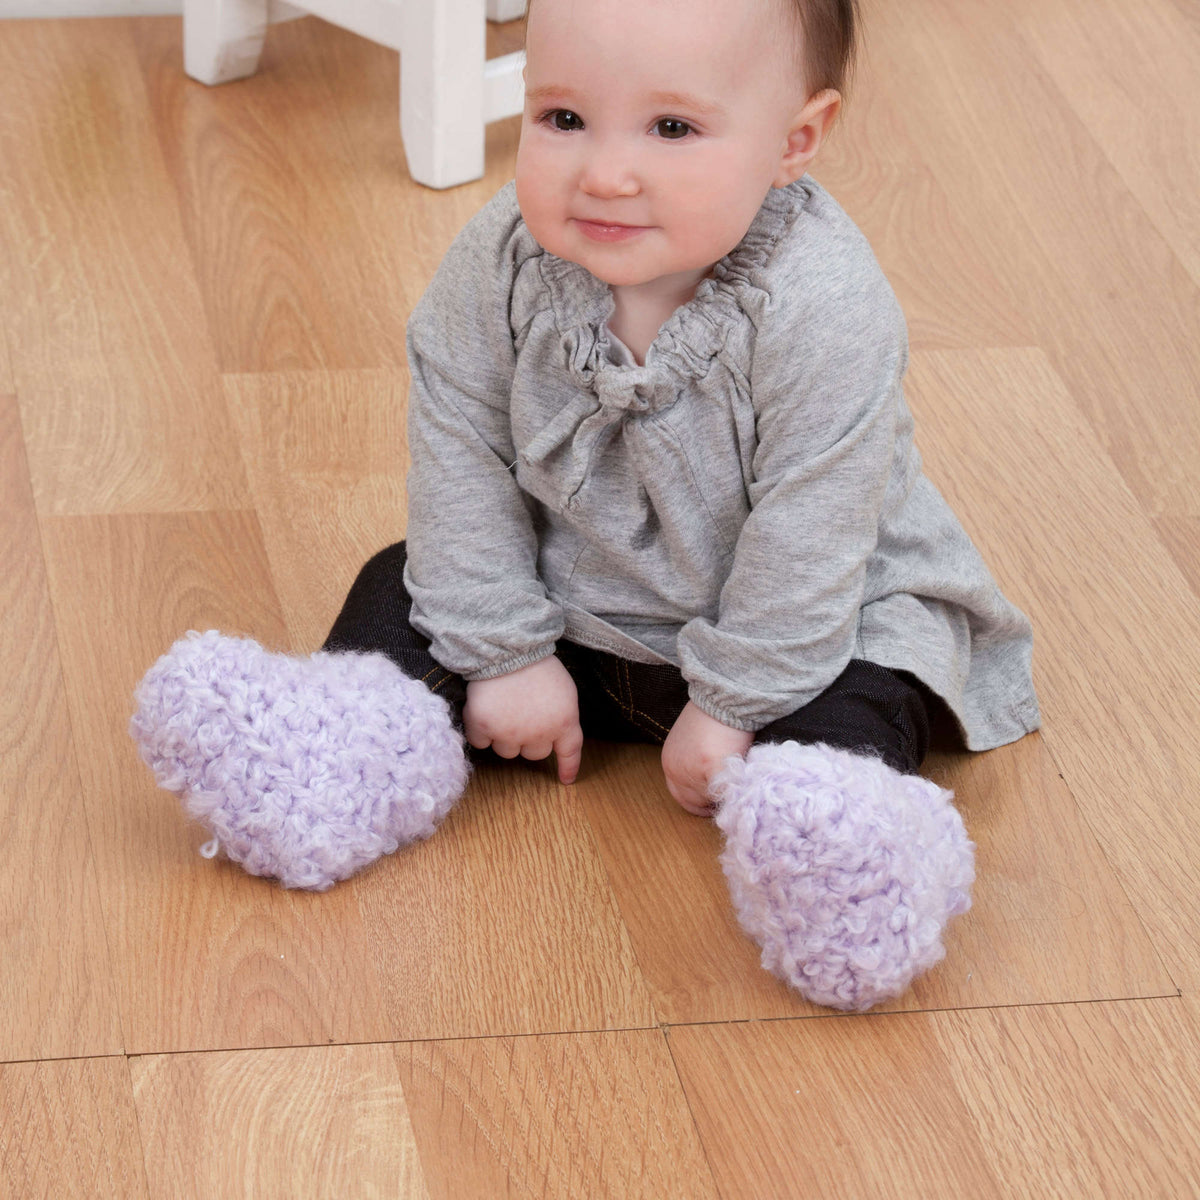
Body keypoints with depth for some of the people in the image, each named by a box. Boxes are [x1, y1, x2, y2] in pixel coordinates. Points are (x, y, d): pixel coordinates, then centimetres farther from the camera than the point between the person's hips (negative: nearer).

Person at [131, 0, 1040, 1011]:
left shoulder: (821, 308, -34)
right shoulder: (506, 261, -21)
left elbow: (808, 529, -26)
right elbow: (461, 447, -10)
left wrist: (733, 704, -19)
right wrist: (506, 651, -10)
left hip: (811, 618, -4)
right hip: (573, 596, 5)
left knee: (853, 720, -30)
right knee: (406, 586, -1)